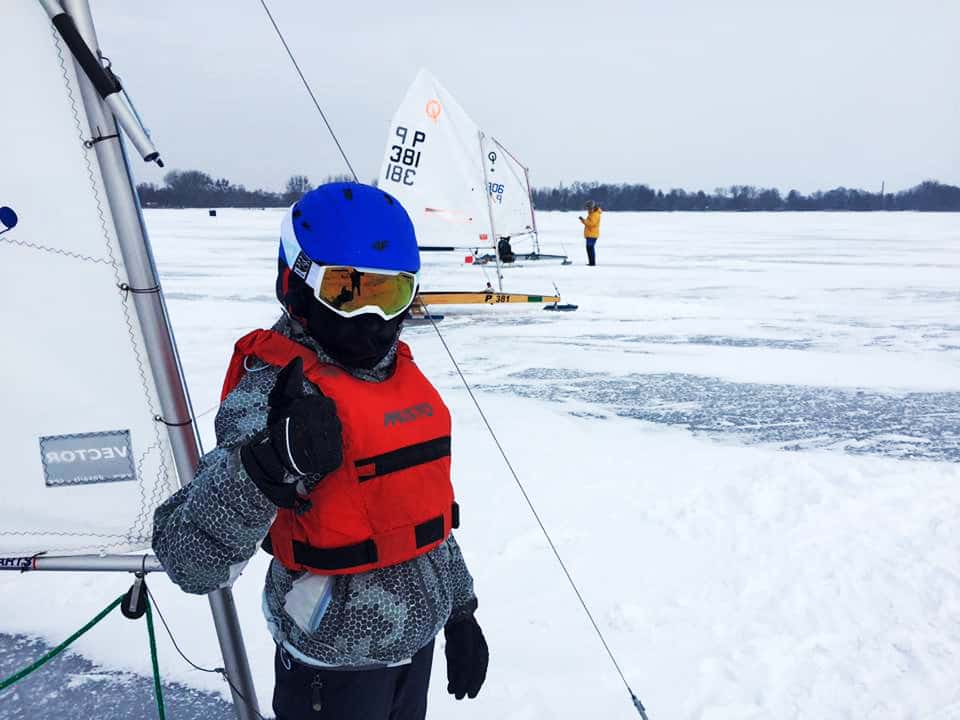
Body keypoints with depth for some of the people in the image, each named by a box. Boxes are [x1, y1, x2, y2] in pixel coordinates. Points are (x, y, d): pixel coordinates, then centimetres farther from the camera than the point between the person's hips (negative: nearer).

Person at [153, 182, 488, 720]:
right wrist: (268, 465, -45)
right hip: (336, 668, -6)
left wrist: (460, 610, 16)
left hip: (417, 639, 7)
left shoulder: (402, 374, 1)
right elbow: (191, 563, -29)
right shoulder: (276, 390, -22)